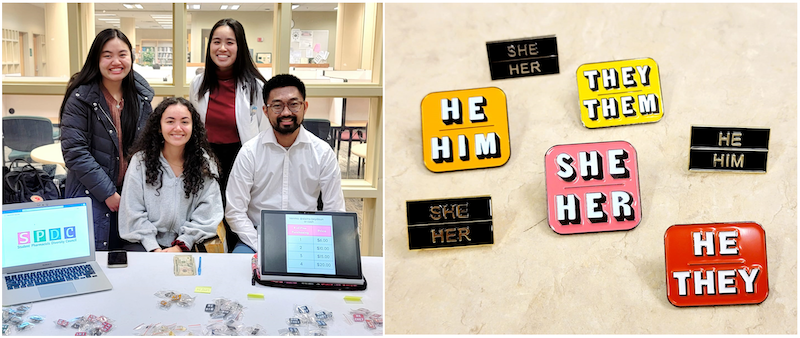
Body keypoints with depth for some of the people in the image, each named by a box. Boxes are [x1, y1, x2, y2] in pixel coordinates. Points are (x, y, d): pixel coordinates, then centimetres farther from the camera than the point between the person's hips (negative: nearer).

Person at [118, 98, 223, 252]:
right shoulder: (141, 160, 3)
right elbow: (133, 213, 0)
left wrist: (181, 246, -13)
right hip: (146, 243, 0)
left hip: (189, 244, 0)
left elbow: (207, 214, -2)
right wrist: (154, 248, -13)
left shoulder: (205, 163, 3)